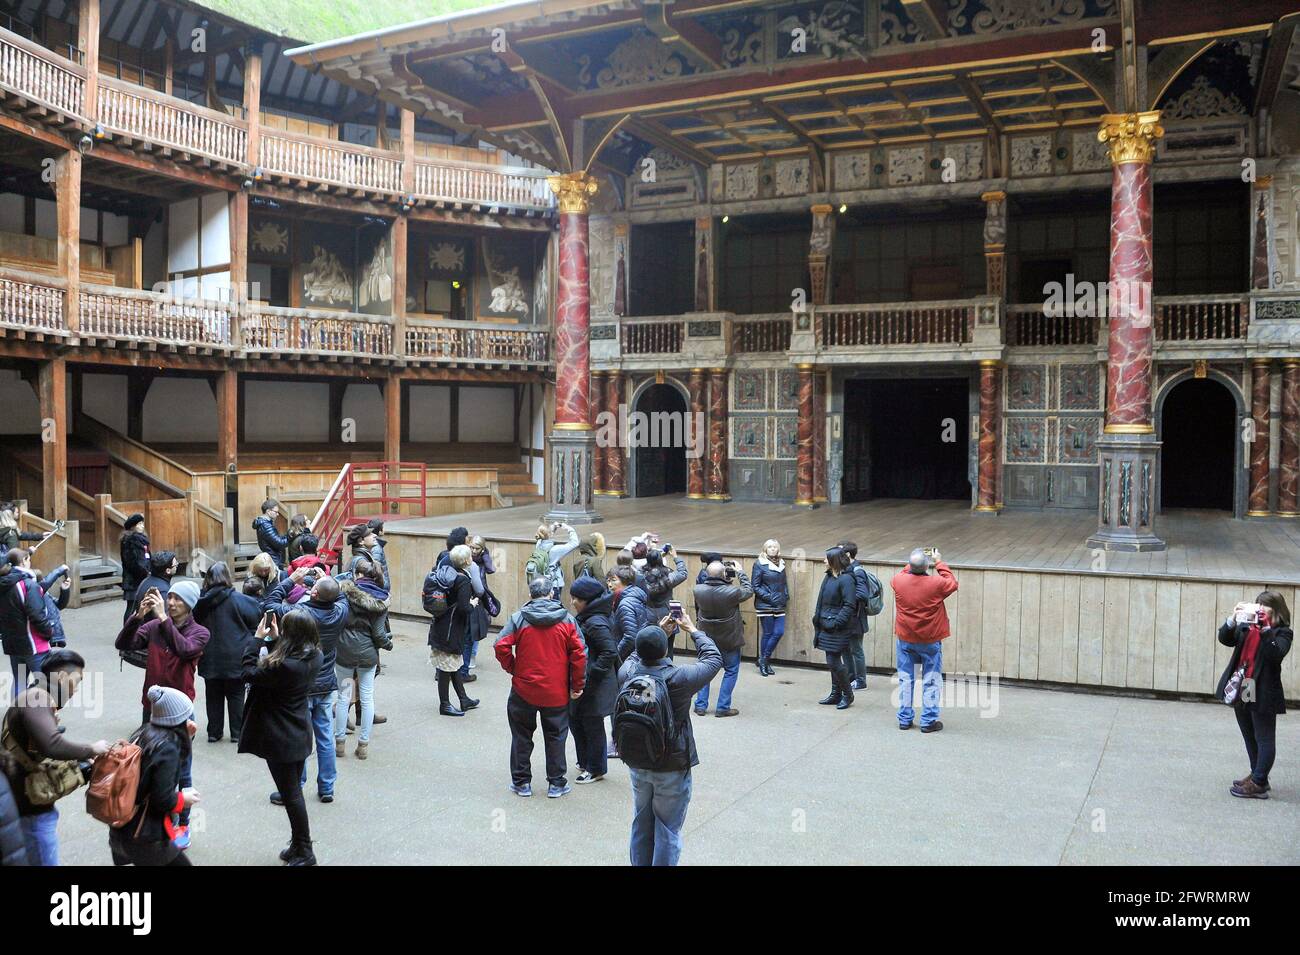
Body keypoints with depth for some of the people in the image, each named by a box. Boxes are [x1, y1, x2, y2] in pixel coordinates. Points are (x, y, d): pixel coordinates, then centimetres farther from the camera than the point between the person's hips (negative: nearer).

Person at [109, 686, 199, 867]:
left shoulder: (145, 733, 3)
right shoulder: (167, 748, -21)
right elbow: (162, 798, -22)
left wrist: (186, 739, 10)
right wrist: (183, 799, -4)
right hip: (145, 836, -8)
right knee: (180, 862, 6)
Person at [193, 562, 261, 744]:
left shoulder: (201, 601, -5)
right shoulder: (237, 599, -15)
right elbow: (256, 615, -11)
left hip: (210, 658, 3)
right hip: (235, 658, -2)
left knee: (213, 696, 15)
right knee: (236, 695, 10)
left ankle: (214, 732, 21)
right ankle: (237, 733, 14)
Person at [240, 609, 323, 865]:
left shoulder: (285, 666, -30)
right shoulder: (314, 658, -5)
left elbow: (250, 673, -17)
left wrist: (257, 639, -12)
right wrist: (273, 640, 1)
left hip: (281, 739, -8)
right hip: (299, 735, 8)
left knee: (290, 794, 5)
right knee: (294, 791, 20)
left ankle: (304, 852, 18)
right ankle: (299, 846, 32)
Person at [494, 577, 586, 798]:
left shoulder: (518, 618, -7)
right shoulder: (566, 619, -4)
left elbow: (501, 647, -14)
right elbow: (578, 654, -6)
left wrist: (512, 669, 3)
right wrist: (577, 685, 3)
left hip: (524, 690, -1)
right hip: (557, 692, 1)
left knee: (522, 736, 15)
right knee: (555, 736, 14)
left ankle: (521, 782, 22)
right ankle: (556, 783, 20)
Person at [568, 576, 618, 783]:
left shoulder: (596, 623, -22)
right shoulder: (585, 618, 7)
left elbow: (610, 652, -27)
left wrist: (591, 675, -23)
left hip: (594, 686, -9)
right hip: (582, 683, 9)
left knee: (592, 726, 5)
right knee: (575, 720, 18)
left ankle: (596, 769, 20)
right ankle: (585, 762, 34)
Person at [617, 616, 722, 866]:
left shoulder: (626, 672, -14)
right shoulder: (679, 677, -24)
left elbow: (637, 655, 12)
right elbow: (714, 658, -7)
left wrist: (660, 633, 14)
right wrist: (693, 630, 6)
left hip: (637, 765, 4)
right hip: (672, 768, -4)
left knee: (641, 825, 20)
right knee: (668, 830, 8)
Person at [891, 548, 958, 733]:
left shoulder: (898, 581, -12)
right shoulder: (937, 584, -19)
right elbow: (953, 583, 4)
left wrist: (912, 565, 14)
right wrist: (939, 563, 9)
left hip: (905, 639, 3)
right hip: (930, 641, -2)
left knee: (905, 679, 12)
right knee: (931, 680, 8)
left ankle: (904, 719, 17)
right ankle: (929, 721, 11)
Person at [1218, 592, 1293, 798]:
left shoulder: (1282, 633, -8)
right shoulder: (1247, 627, 6)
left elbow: (1275, 653, -25)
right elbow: (1225, 639, 0)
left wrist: (1264, 627, -32)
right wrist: (1234, 618, -13)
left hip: (1263, 695, -7)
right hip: (1241, 692, 7)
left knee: (1264, 739, 2)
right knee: (1250, 738, 19)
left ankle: (1258, 784, 6)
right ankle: (1257, 775, 33)